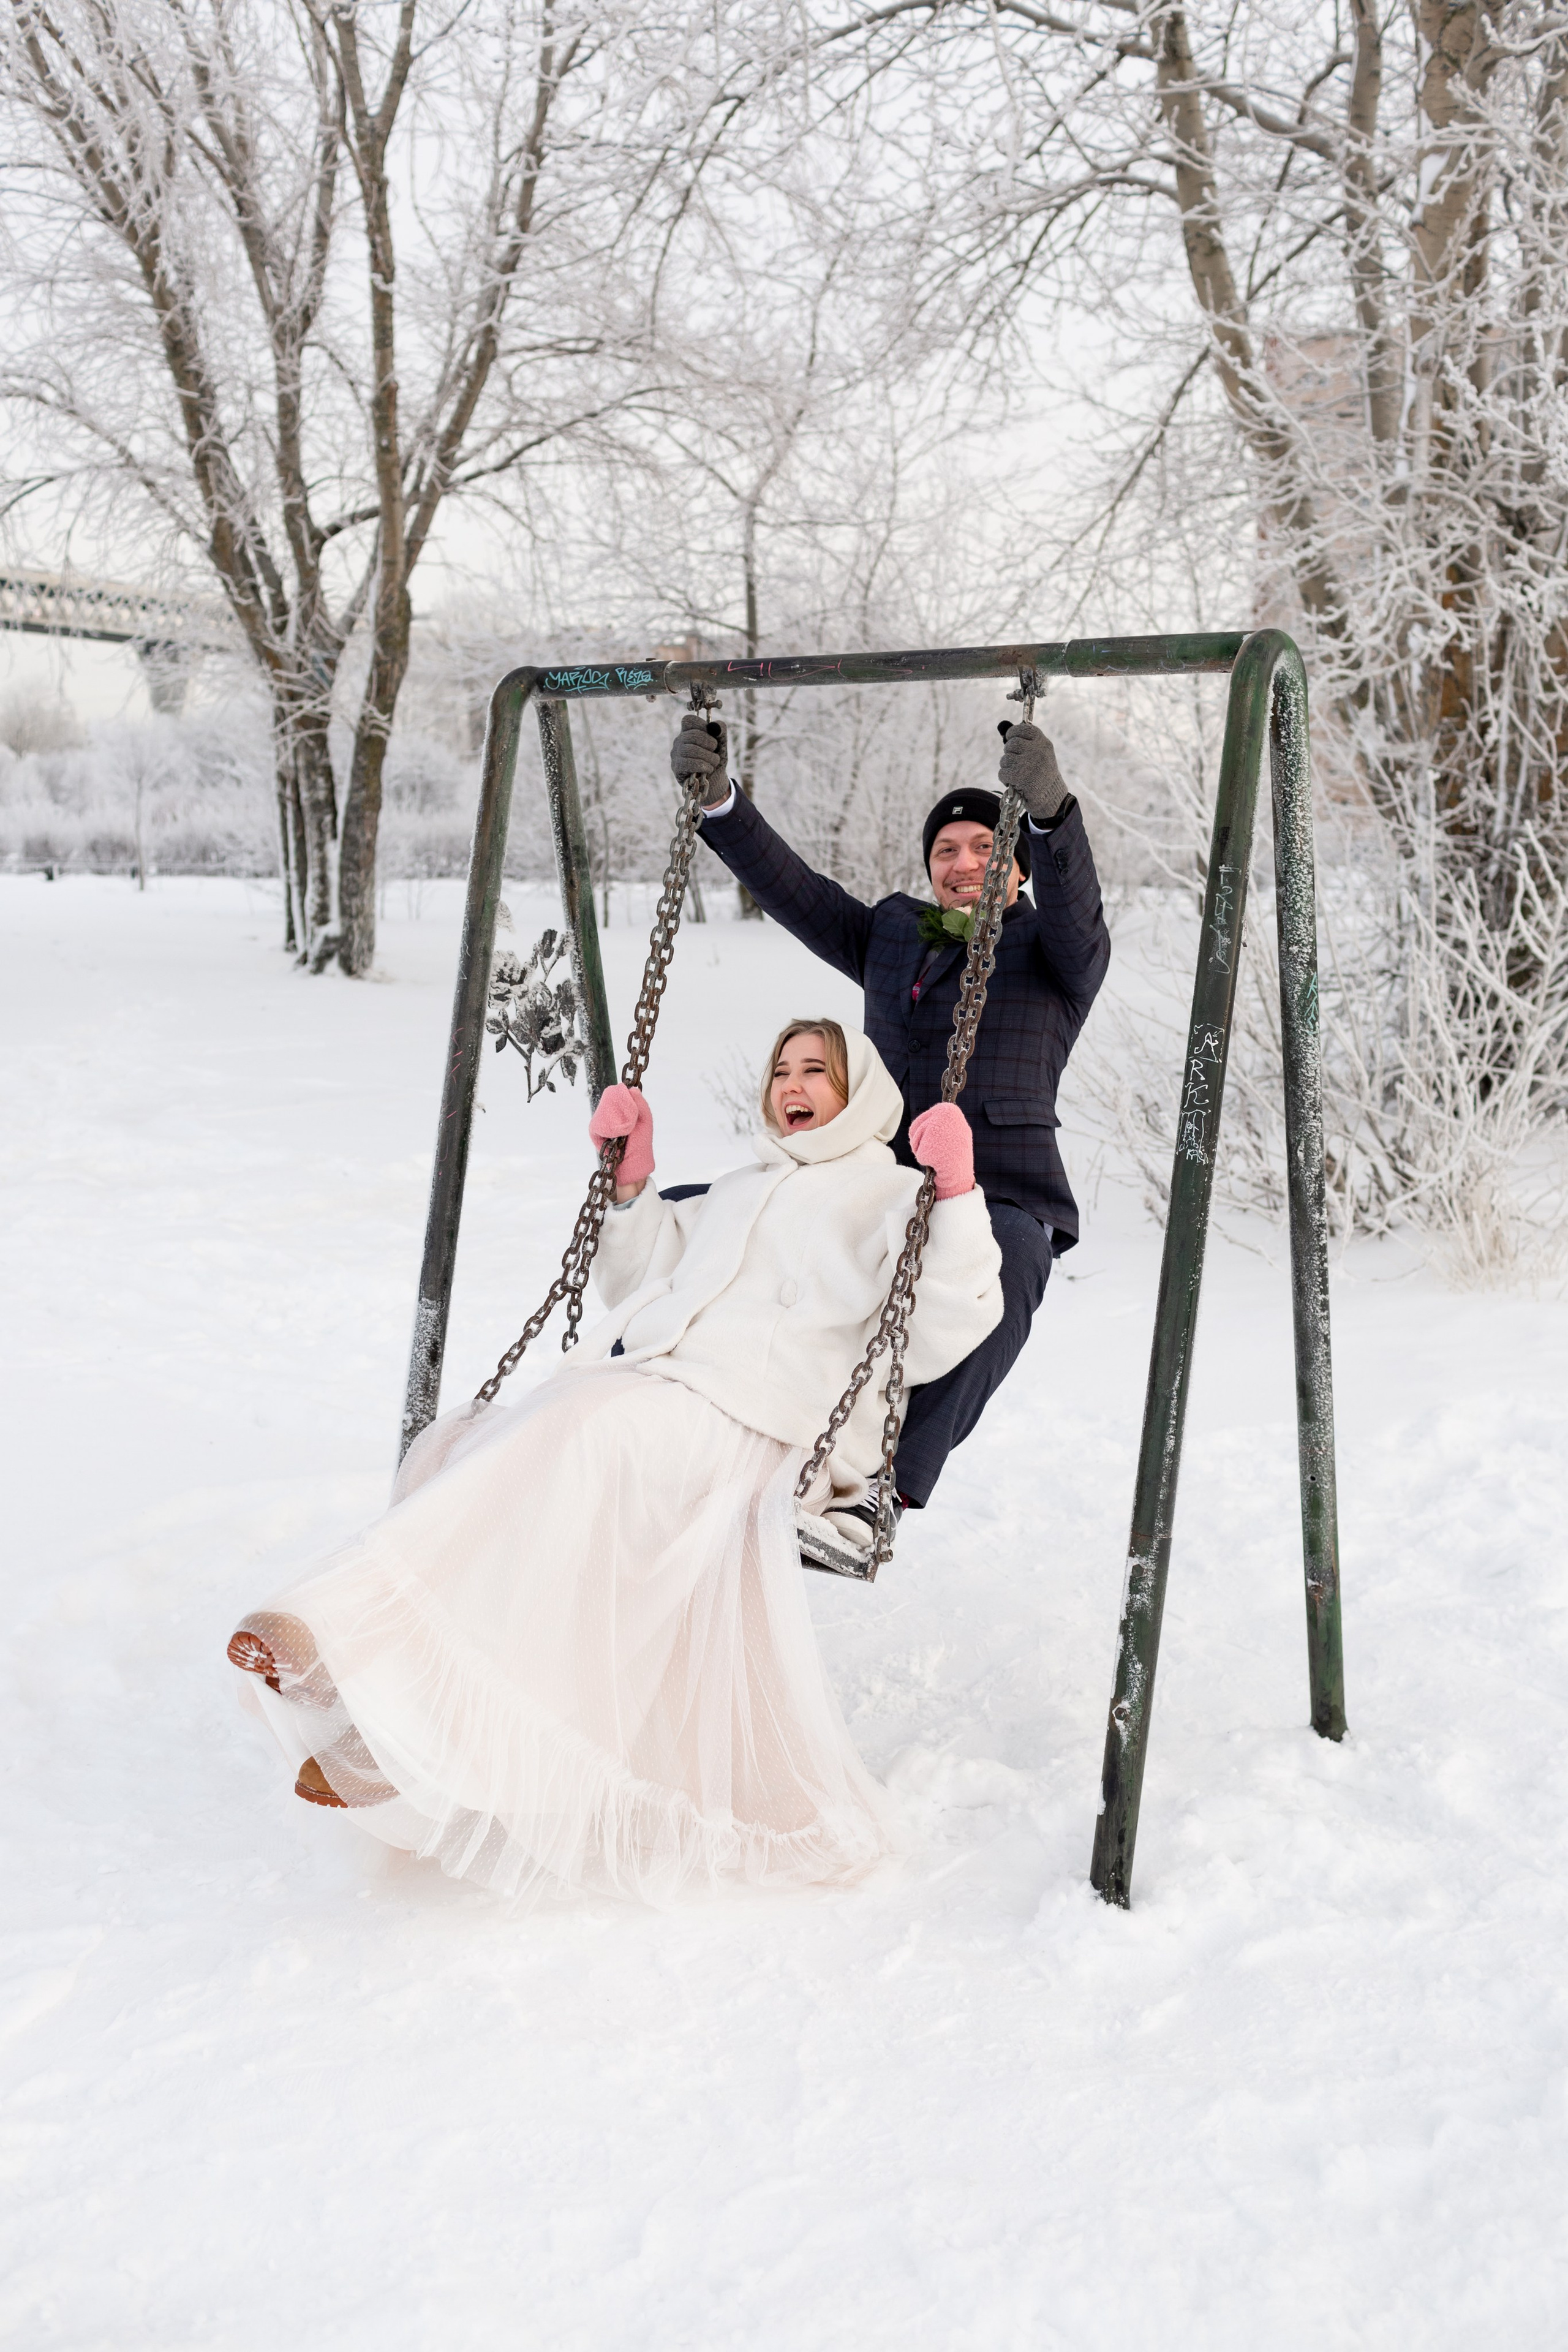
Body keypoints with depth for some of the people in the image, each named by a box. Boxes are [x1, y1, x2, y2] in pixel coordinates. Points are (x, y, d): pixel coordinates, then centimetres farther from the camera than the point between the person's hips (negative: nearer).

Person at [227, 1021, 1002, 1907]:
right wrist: (632, 1180, 26)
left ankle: (355, 1642, -39)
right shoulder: (739, 1192, 35)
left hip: (748, 1425, -7)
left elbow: (935, 1342, -2)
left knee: (586, 1430, -36)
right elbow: (638, 1283, 39)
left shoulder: (892, 1199, 13)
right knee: (462, 1451, -19)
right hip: (630, 1394, 7)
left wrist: (957, 1196, -11)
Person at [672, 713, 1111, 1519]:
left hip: (1000, 1196, -5)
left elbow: (1076, 905, -14)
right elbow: (793, 889, 15)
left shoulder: (1056, 952, 8)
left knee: (992, 1277, -41)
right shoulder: (892, 933, 23)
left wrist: (1051, 811, -34)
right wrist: (716, 798, 2)